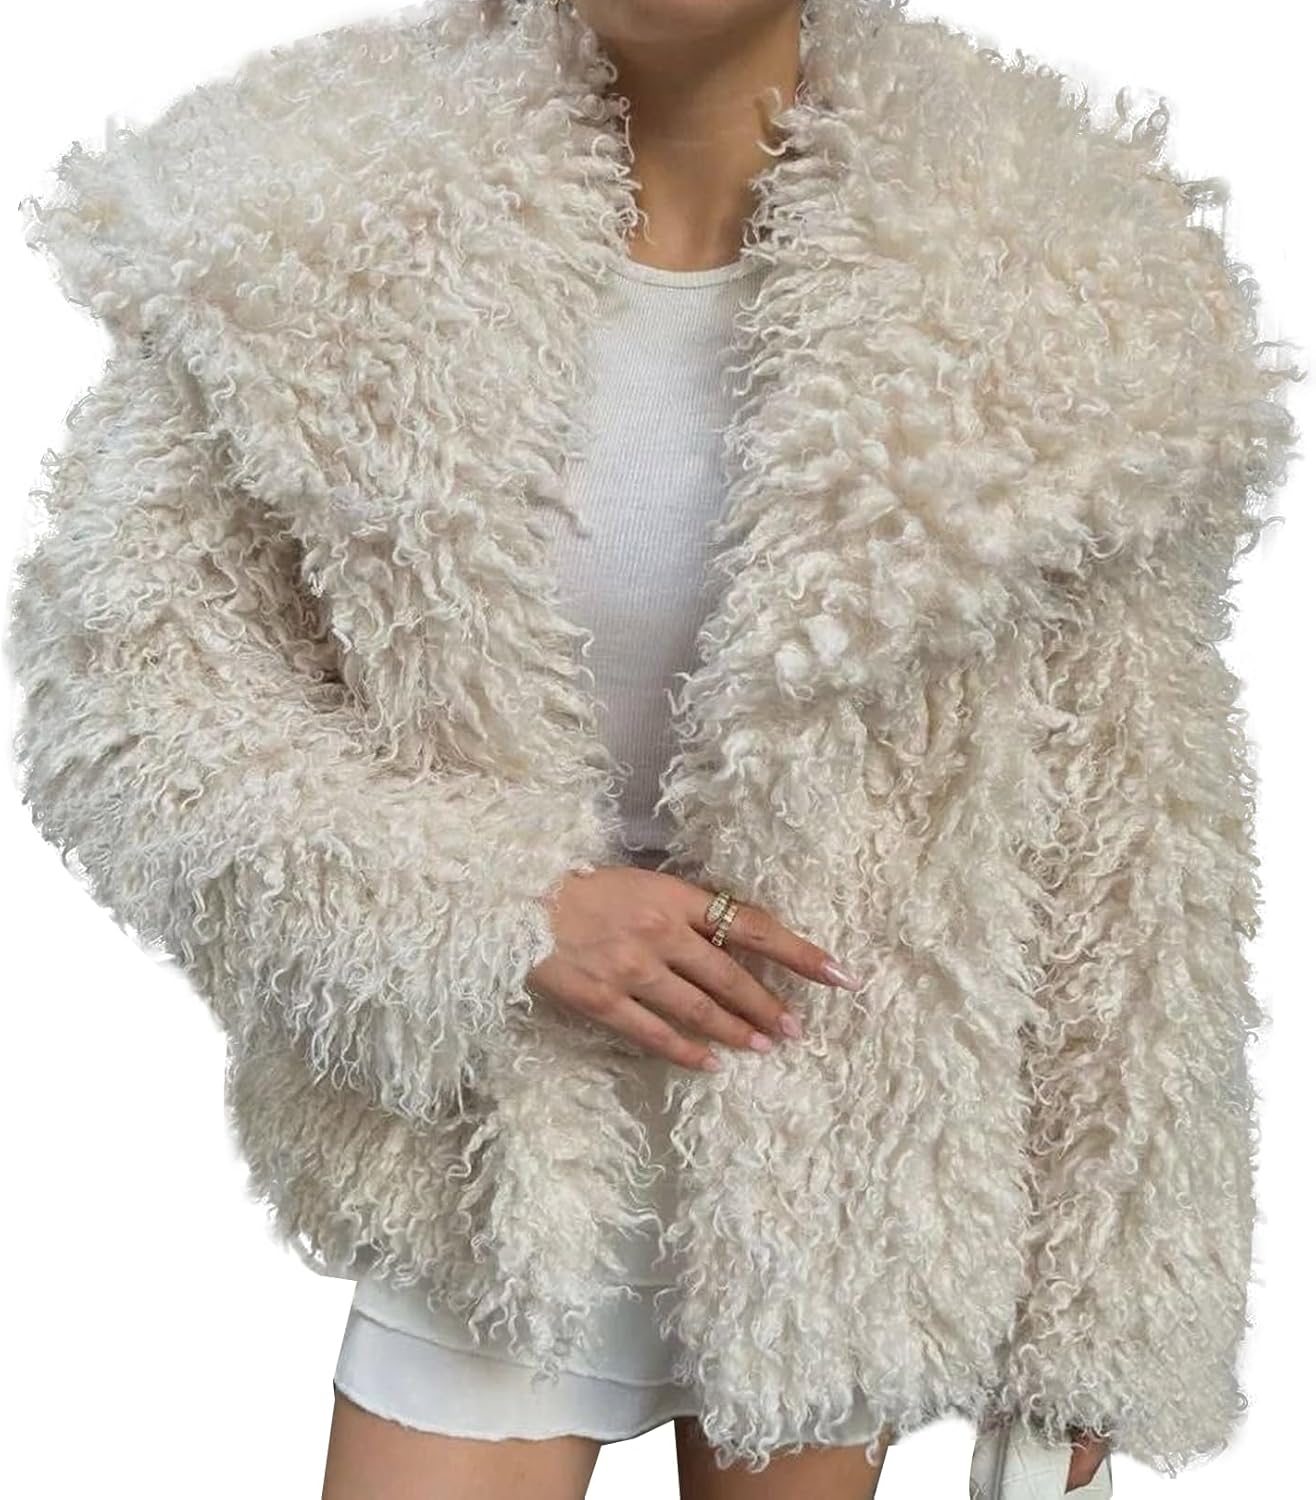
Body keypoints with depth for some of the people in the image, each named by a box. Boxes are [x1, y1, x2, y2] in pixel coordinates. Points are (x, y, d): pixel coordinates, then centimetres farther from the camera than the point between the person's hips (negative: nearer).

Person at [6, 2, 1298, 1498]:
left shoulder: (1054, 282, -11)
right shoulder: (324, 220, -11)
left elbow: (1119, 853, -5)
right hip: (496, 1136, 0)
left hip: (854, 1139, 1)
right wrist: (503, 908, -21)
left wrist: (1089, 1313, 0)